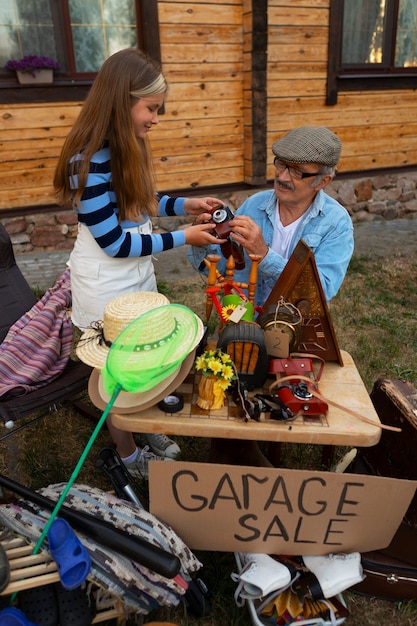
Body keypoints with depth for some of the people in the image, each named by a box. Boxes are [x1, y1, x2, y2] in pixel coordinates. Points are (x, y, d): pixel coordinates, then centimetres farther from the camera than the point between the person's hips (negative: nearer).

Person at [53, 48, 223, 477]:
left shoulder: (127, 148, 0)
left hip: (139, 273, 8)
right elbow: (115, 243, -25)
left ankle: (145, 429, 46)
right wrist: (182, 238, -21)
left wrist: (184, 205, -3)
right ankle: (129, 455, 35)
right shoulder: (90, 162, -26)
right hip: (106, 286, -8)